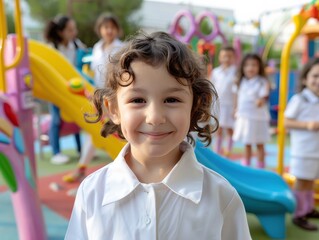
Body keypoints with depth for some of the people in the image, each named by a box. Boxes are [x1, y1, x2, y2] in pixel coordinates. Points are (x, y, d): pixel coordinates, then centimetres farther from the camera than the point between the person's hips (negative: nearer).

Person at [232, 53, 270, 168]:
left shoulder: (262, 82, -9)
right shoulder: (241, 82, 6)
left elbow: (264, 96, -19)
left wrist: (261, 100, -41)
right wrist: (237, 112, 15)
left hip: (258, 118, -5)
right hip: (243, 117, 5)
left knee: (259, 144, 7)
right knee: (247, 144, 17)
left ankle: (260, 166, 19)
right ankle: (246, 165, 31)